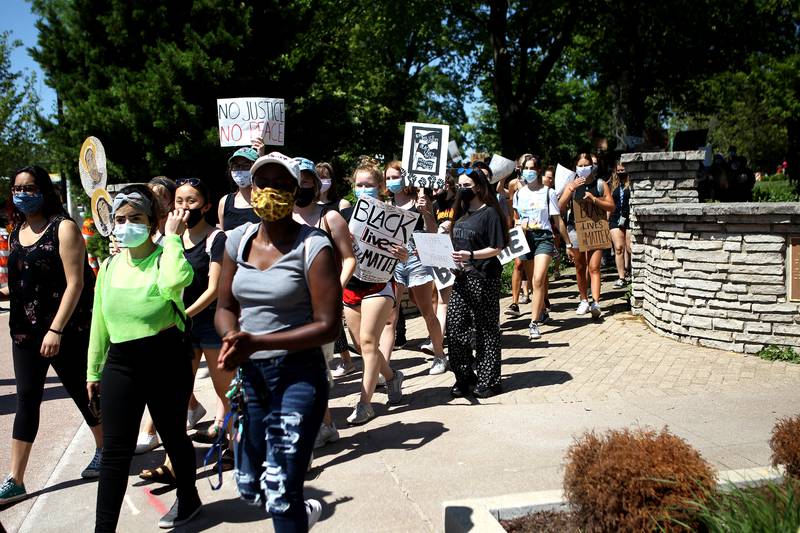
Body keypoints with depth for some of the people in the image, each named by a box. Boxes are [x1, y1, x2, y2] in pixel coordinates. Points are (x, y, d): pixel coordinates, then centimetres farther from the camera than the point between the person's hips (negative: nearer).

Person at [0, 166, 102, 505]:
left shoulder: (63, 228, -9)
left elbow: (75, 283, -16)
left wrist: (56, 329, -21)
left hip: (65, 329, -6)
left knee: (80, 392, 8)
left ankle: (103, 450, 31)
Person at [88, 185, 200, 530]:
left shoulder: (165, 257, -7)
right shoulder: (110, 265, 9)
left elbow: (175, 281, -34)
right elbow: (99, 320, 15)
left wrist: (172, 237, -21)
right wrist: (93, 370, 17)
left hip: (167, 358, -4)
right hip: (121, 361, 4)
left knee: (173, 435, 13)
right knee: (115, 449, 4)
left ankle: (187, 498, 37)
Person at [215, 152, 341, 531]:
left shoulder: (313, 246, -13)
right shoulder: (238, 240, 4)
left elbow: (328, 326, -16)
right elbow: (225, 308, 11)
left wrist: (257, 342, -23)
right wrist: (233, 339, -13)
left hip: (298, 375, -6)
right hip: (249, 374, 6)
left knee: (280, 493, -5)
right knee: (249, 488, 18)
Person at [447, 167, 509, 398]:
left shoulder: (489, 213, -7)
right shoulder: (462, 213, 16)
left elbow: (496, 248, -11)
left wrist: (471, 255, -23)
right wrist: (450, 257, 4)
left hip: (483, 277, -7)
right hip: (462, 277, 7)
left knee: (486, 329, 2)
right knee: (455, 326, 2)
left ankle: (487, 381, 11)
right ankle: (464, 378, 14)